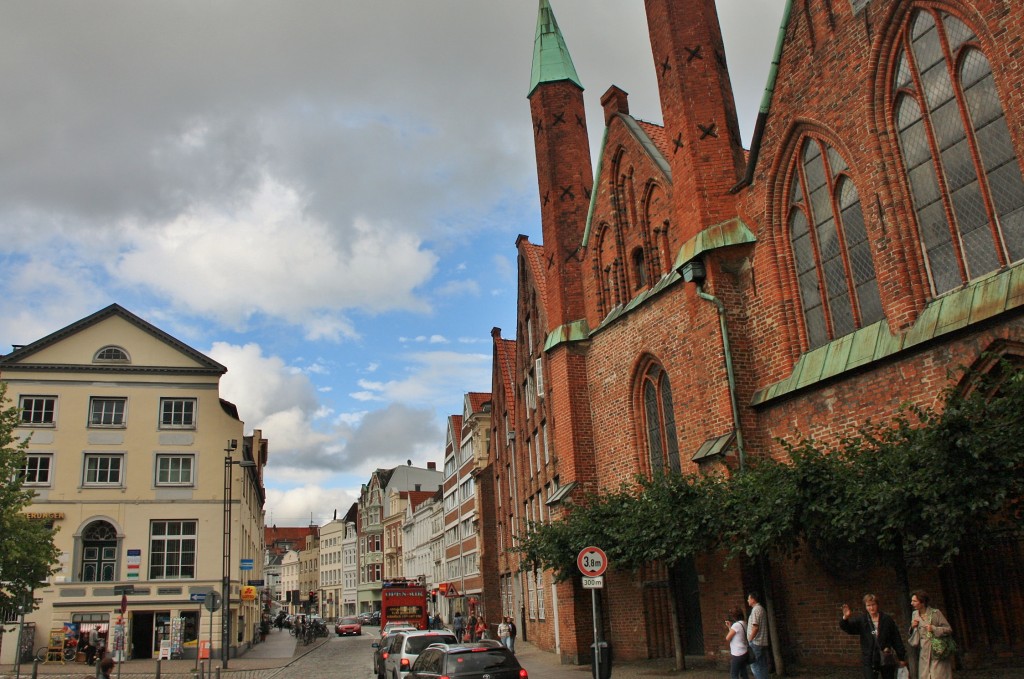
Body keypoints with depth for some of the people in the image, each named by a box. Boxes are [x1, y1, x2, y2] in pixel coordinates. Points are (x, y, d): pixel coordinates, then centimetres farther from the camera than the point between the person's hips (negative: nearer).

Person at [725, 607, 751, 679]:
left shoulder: (736, 625, -18)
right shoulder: (743, 624, 8)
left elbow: (727, 638, -14)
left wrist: (729, 627, 1)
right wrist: (730, 627, 12)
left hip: (737, 654, -9)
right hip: (743, 653, 9)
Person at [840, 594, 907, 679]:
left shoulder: (887, 619, -1)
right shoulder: (861, 620, 0)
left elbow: (896, 639, 2)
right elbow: (846, 627, -12)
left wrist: (901, 657, 2)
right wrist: (845, 618, -35)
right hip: (869, 661, 0)